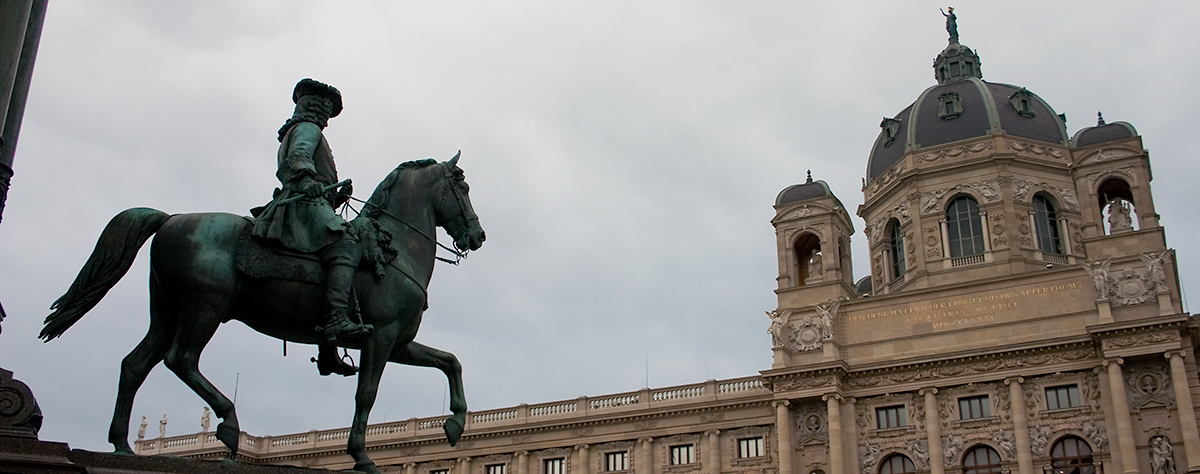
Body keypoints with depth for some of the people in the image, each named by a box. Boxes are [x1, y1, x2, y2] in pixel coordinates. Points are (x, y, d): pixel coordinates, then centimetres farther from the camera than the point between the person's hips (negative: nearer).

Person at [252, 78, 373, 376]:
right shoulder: (307, 128, 10)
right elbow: (299, 154, -12)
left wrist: (336, 197, 23)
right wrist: (308, 179, -33)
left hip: (309, 206, 10)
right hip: (304, 206, -10)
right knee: (345, 247, -28)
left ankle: (328, 353, 1)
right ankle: (337, 320, -48)